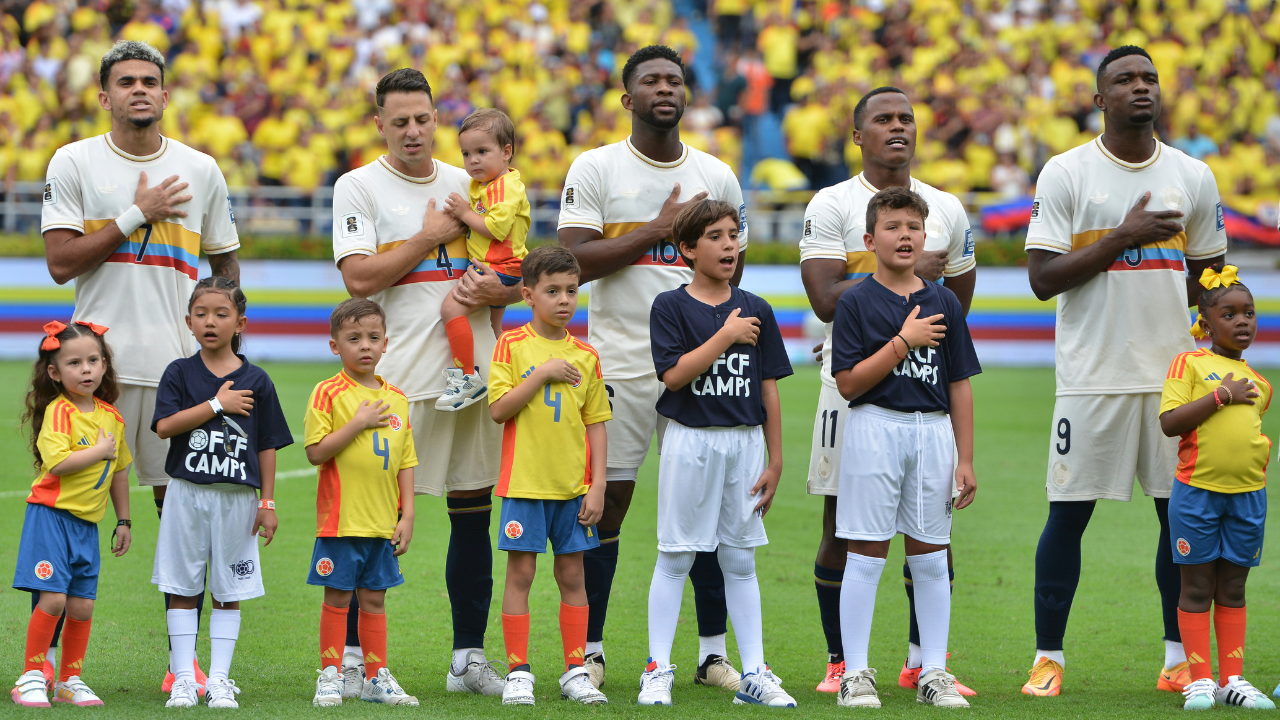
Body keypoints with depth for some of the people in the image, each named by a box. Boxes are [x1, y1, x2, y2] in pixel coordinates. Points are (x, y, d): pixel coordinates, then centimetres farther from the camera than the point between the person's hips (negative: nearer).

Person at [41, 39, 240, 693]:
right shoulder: (75, 163, 2)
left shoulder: (200, 169, 11)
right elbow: (59, 262, -6)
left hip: (180, 363, 3)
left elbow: (225, 266, 20)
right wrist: (137, 215, -10)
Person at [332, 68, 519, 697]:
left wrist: (497, 288, -5)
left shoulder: (468, 185, 14)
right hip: (399, 378, -5)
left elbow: (518, 277, 18)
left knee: (474, 515, 6)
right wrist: (430, 236, -8)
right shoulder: (358, 187, 0)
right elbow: (359, 278, -12)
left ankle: (470, 660, 13)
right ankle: (352, 657, 1)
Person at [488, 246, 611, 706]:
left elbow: (595, 424, 7)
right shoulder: (512, 346, -2)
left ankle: (576, 672, 12)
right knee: (521, 572, -1)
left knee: (572, 573, 6)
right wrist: (542, 373, -17)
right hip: (525, 481, -3)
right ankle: (518, 672, 4)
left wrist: (598, 485, 1)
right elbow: (498, 409, -10)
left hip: (573, 485, 3)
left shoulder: (585, 356, 6)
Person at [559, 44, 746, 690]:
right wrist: (659, 229, -14)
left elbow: (730, 274, 15)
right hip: (620, 363, -3)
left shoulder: (716, 177, 10)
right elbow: (574, 261, -10)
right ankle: (588, 650, 6)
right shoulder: (595, 169, 1)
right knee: (604, 502, -1)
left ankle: (713, 652, 8)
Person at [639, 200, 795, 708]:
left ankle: (754, 675, 10)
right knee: (675, 557, 1)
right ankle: (658, 671, 7)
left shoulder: (756, 312, 7)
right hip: (690, 438, -3)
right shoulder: (670, 307, -3)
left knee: (740, 560, 7)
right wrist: (725, 337, -16)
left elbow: (768, 391, 8)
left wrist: (775, 461, 6)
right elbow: (674, 374, -16)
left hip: (745, 442, 3)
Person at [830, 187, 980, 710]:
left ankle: (933, 673, 12)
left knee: (931, 558, 7)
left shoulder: (944, 303, 9)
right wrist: (903, 342, -14)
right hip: (875, 429, -3)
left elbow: (959, 386, 10)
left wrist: (965, 460, 6)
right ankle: (855, 673, 3)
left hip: (933, 431, 3)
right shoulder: (856, 302, -2)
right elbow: (848, 383, -9)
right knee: (866, 555, -2)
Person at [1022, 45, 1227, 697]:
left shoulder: (1194, 178, 9)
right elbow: (1043, 277, -8)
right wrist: (1122, 237, -14)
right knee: (1068, 512, -2)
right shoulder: (1066, 174, -1)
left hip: (1173, 369, 3)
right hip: (1093, 370, -3)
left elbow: (1210, 277, 18)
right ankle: (1048, 657, 6)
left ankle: (1178, 658, 12)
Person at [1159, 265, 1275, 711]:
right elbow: (1170, 422, -15)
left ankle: (1232, 680, 12)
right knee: (1197, 587, 2)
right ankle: (1200, 680, 6)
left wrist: (1261, 449, 8)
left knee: (1233, 590, 8)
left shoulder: (1258, 384, 12)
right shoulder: (1189, 364, -4)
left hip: (1248, 495, 4)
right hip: (1197, 491, -4)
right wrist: (1221, 395, -17)